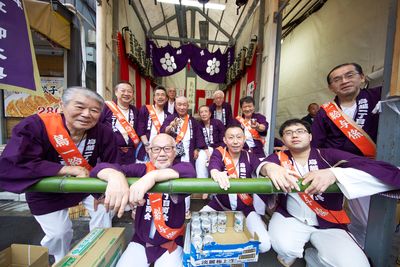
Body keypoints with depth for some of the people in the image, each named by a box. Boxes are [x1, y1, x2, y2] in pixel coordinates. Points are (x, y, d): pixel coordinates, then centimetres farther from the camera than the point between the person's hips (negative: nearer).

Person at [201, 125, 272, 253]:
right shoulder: (219, 153, -9)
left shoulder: (249, 156, -4)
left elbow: (260, 166, -25)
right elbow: (213, 166, -30)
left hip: (245, 206, 1)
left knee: (264, 245, -14)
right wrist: (215, 173, -55)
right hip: (219, 204, 0)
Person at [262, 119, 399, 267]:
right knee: (284, 246, -26)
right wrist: (269, 167, -48)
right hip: (289, 217, -1)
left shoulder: (328, 155, -11)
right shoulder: (278, 158, -8)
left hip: (328, 223, 1)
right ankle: (289, 254, 13)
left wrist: (334, 173, -36)